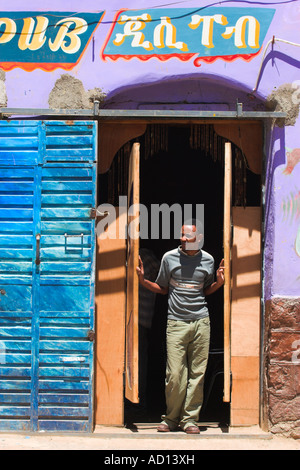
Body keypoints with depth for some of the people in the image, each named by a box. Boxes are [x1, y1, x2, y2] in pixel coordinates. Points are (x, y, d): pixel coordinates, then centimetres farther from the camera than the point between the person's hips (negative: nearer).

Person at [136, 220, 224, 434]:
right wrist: (143, 280, 0)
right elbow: (162, 288, 15)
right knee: (175, 374, -6)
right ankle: (172, 418, 10)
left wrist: (219, 282, 4)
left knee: (197, 373, 1)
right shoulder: (169, 258, 4)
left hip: (201, 322, 1)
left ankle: (190, 418, 11)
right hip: (176, 322, -1)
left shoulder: (208, 260, 8)